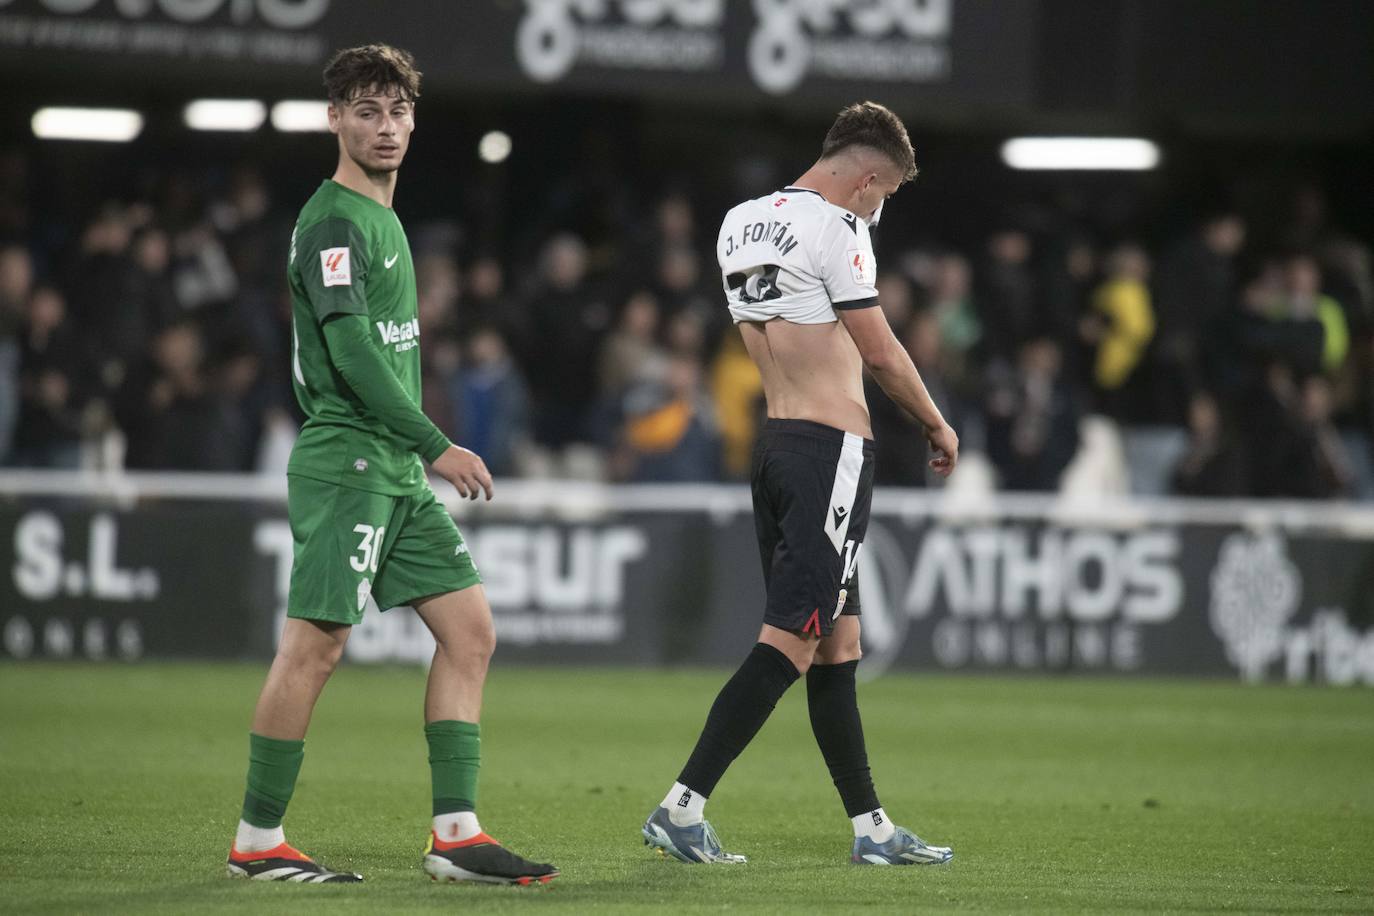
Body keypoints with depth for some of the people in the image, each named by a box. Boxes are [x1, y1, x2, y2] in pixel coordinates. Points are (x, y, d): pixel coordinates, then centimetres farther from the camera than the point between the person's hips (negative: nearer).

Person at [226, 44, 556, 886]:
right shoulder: (333, 223, -11)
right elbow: (352, 353, -19)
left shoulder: (383, 218, 18)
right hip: (345, 461, -10)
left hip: (397, 471, 10)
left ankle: (456, 834, 2)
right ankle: (258, 842, 0)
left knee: (470, 631, 3)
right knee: (317, 646, -8)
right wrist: (436, 446, -19)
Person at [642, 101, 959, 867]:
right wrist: (938, 426, 8)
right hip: (833, 447, -9)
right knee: (792, 641, -9)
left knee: (837, 641, 11)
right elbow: (881, 352, -6)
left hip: (775, 439, 9)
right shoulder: (835, 227, -11)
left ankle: (872, 826, 15)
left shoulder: (740, 222, 14)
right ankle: (682, 806, -15)